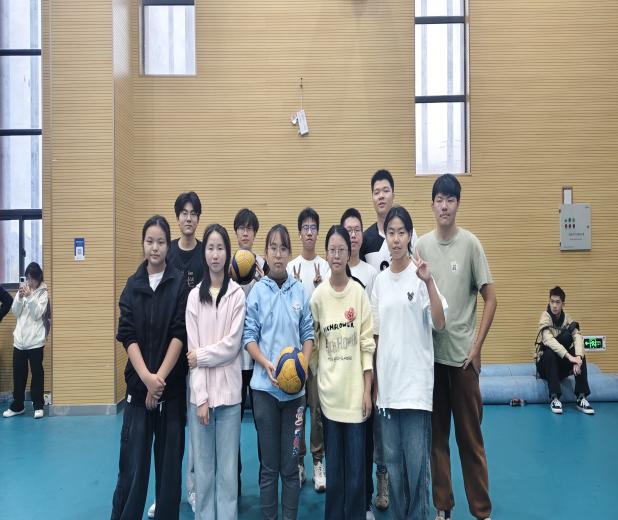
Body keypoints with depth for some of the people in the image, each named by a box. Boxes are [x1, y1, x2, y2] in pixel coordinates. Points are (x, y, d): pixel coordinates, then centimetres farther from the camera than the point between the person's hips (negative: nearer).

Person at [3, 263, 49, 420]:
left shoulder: (43, 293, -2)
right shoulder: (22, 290, 9)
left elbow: (38, 314, -11)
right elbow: (15, 313, 5)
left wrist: (30, 297, -19)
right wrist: (20, 297, -10)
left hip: (35, 340, -4)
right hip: (19, 339, 4)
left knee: (37, 373, 4)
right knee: (18, 374, 10)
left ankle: (38, 406, 14)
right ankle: (17, 406, 22)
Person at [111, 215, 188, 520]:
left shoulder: (180, 283, -2)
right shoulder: (132, 285, 6)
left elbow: (179, 334, -8)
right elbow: (127, 335, -2)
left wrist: (160, 377, -14)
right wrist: (147, 378, -14)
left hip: (172, 385, -1)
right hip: (138, 384, 2)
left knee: (169, 459, 7)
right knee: (133, 462, 3)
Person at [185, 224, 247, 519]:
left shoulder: (237, 294, 0)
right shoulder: (194, 296, 4)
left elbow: (232, 345, -5)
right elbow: (192, 349, -1)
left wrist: (201, 355, -8)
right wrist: (200, 396, -7)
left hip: (228, 390, -1)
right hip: (200, 391, 1)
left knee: (227, 468, 7)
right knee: (203, 467, 9)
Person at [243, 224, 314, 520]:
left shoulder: (299, 291, 1)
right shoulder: (257, 290, -2)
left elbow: (308, 334, 6)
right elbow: (249, 336, -2)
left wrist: (303, 366, -9)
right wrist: (267, 364, -16)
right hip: (265, 387, -1)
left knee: (290, 464, 11)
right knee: (269, 465, 10)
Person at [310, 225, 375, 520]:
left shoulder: (359, 292, -4)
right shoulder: (318, 296, -1)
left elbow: (367, 344, -2)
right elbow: (312, 342, 6)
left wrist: (368, 390, -3)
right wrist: (314, 384, 3)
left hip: (355, 390, -1)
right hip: (329, 390, 1)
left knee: (356, 464, 6)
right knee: (333, 464, 12)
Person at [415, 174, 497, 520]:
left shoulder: (470, 243, -6)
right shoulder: (421, 245, 3)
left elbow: (490, 298, -4)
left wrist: (477, 346, -8)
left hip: (463, 353, -3)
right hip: (430, 352, 3)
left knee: (470, 436, 7)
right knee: (436, 434, 12)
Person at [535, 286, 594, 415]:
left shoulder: (567, 318, -2)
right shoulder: (545, 316, -15)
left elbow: (578, 337, -19)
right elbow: (548, 340, -31)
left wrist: (577, 357, -37)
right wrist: (569, 357, -41)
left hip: (562, 365, 4)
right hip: (546, 363, -4)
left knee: (580, 355, -22)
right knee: (550, 352, -34)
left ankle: (581, 398, -22)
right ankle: (554, 398, -32)